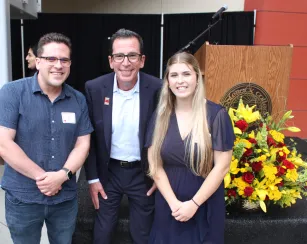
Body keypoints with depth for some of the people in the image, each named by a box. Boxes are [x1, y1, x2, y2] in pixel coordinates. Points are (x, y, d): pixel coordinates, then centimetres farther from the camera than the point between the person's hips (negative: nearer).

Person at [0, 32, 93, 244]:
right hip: (22, 198, -2)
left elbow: (83, 144, 0)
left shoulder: (78, 100, 0)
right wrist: (41, 176, -16)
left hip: (66, 197, 3)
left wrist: (62, 175, -16)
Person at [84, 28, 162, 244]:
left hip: (143, 173, -1)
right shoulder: (95, 88, -10)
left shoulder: (158, 89, -15)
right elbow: (89, 136, -3)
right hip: (108, 172, 2)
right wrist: (92, 177, -3)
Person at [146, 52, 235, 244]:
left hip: (205, 205, -2)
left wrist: (194, 204, -11)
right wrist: (174, 203, -11)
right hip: (168, 205, 2)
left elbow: (222, 167, -11)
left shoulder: (217, 115, -10)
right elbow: (155, 165, -2)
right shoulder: (161, 116, -1)